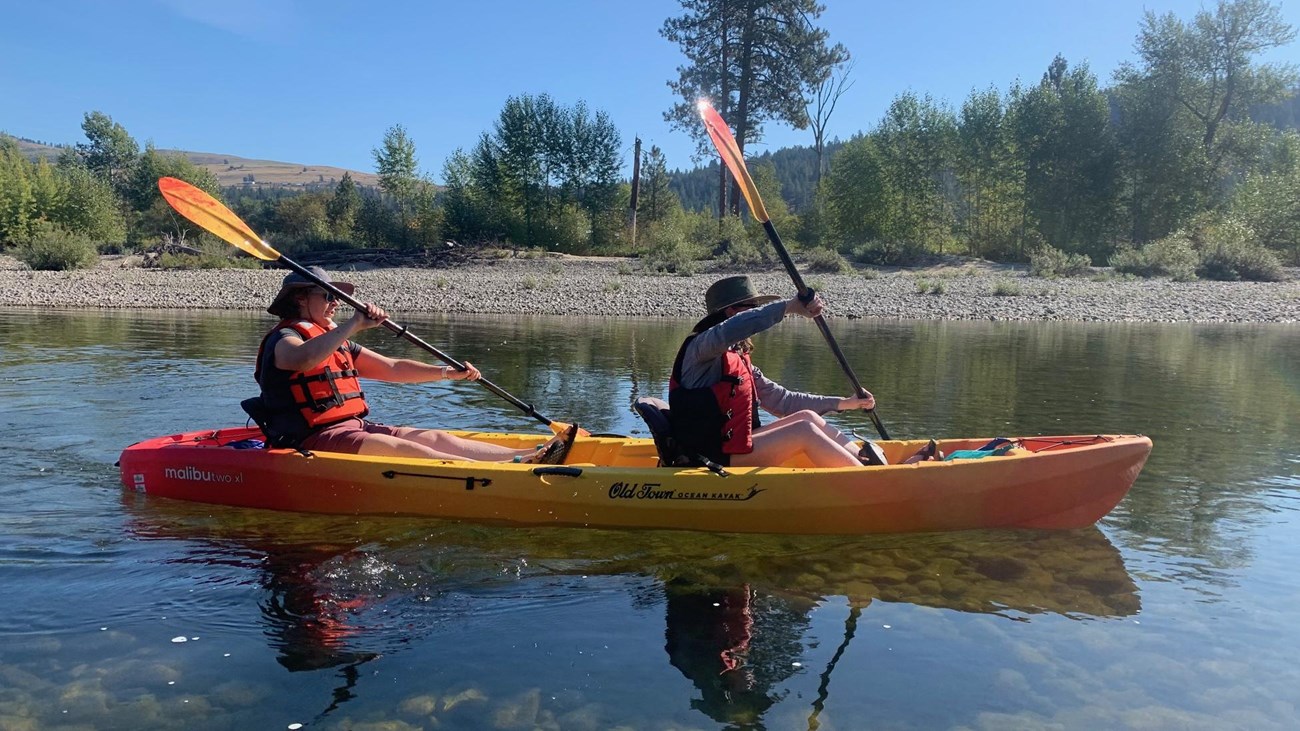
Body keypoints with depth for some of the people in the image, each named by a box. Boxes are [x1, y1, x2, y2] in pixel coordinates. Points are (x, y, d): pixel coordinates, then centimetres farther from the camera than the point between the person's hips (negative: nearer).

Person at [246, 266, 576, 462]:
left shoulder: (338, 344, 22)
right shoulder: (283, 339, -4)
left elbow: (392, 369, 21)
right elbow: (305, 359, -30)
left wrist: (447, 372, 12)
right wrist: (354, 324, -33)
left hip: (354, 427, 8)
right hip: (314, 438, -8)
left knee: (435, 438, -10)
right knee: (397, 446, -29)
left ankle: (532, 455, -25)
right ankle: (507, 469, -48)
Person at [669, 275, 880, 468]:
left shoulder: (740, 360, 19)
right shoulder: (700, 346, -9)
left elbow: (781, 399, 19)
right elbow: (728, 331, -34)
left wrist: (843, 403, 14)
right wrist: (788, 306, -32)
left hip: (733, 446, 10)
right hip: (713, 457, -10)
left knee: (807, 416, 5)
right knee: (805, 431, -14)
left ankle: (864, 460, 1)